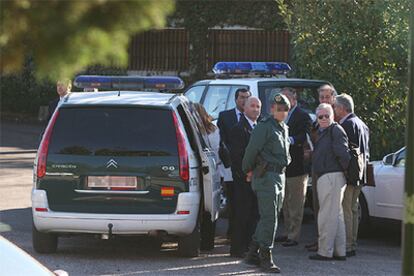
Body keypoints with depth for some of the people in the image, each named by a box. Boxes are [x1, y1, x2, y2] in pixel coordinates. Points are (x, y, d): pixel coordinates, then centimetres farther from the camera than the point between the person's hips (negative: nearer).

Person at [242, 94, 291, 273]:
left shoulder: (284, 129, 17)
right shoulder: (264, 127, -11)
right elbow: (252, 150, -11)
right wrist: (249, 171, -1)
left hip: (280, 176, 9)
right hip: (266, 176, -9)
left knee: (267, 218, 13)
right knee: (269, 218, -11)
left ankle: (252, 253, 21)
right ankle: (266, 258, -9)